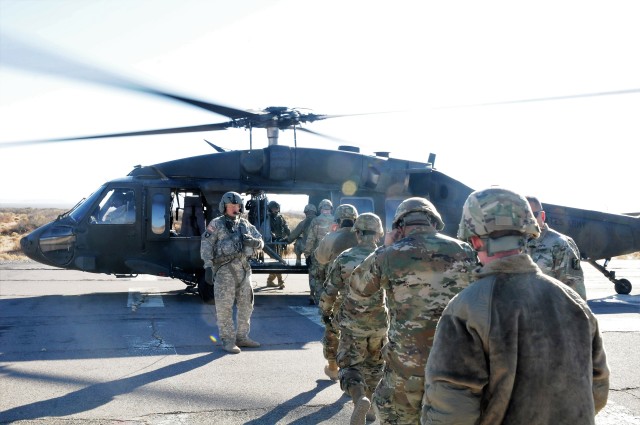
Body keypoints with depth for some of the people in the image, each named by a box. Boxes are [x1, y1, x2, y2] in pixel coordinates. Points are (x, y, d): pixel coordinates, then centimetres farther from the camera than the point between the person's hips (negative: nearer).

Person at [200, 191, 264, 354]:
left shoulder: (245, 224, 14)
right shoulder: (216, 224, -1)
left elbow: (260, 242, 15)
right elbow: (206, 246, -7)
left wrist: (252, 241, -8)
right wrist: (208, 267, -17)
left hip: (244, 269, 6)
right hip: (224, 269, -6)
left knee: (246, 305, 11)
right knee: (224, 306, -4)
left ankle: (242, 337, 24)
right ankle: (227, 341, 4)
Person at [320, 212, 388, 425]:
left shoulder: (344, 258, -8)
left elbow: (329, 290, -1)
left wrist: (326, 311, 17)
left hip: (351, 323, -2)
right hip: (379, 323, 2)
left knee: (349, 365, 5)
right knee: (374, 365, 20)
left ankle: (360, 399, -22)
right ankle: (371, 406, 26)